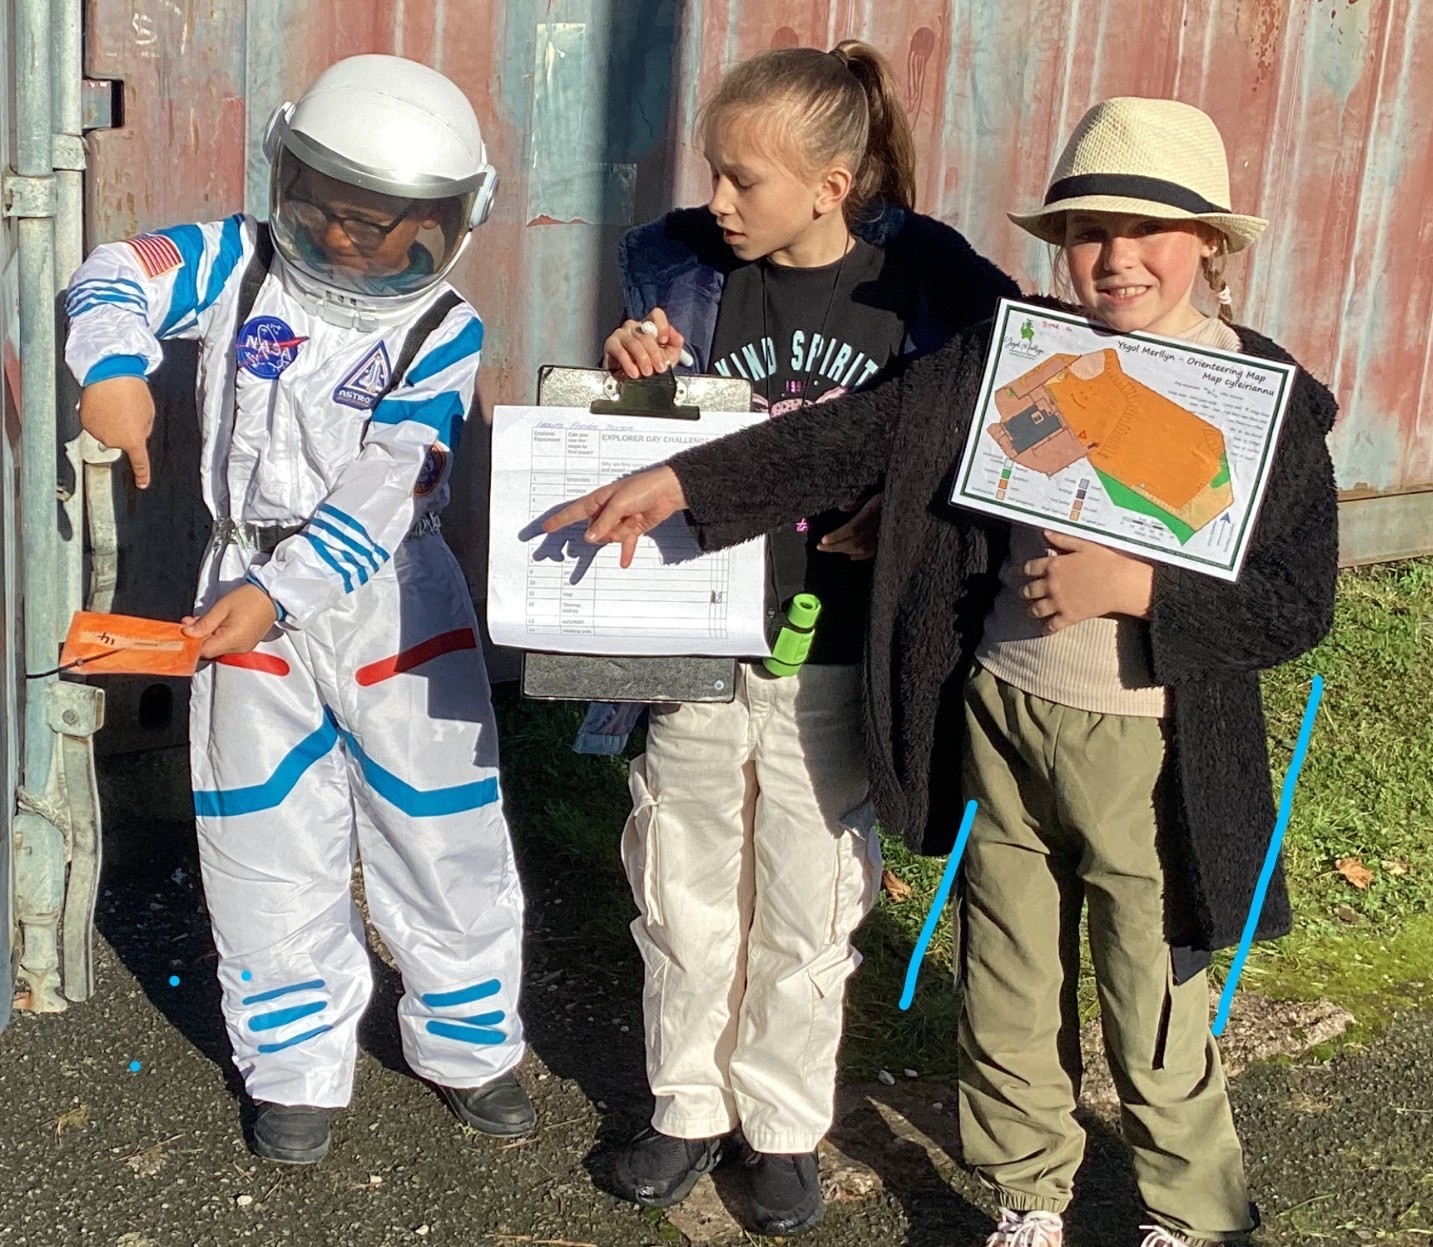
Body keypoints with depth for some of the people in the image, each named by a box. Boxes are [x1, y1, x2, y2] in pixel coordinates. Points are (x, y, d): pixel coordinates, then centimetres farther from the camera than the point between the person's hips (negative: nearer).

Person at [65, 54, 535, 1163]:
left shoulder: (443, 331, -10)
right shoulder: (241, 264, -1)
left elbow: (385, 493, -19)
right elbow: (116, 278, -6)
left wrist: (279, 593, -29)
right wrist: (116, 370, -28)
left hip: (393, 602, -1)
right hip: (249, 590, 2)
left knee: (446, 840, 6)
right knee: (268, 853, 9)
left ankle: (468, 1046, 29)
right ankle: (298, 1071, 27)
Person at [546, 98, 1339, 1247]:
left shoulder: (1274, 399, -8)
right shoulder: (1011, 350, -1)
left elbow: (1299, 603, -9)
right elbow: (857, 433, -6)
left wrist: (1133, 586, -21)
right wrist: (679, 478, -15)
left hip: (1153, 751, -3)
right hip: (999, 721, 3)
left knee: (1156, 1016, 11)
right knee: (1008, 986, 18)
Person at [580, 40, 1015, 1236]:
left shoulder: (926, 280, -9)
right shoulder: (680, 266, -4)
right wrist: (628, 379, -14)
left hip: (836, 668, -1)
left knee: (809, 915, 13)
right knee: (686, 900, 16)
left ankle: (785, 1124, 36)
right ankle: (691, 1105, 39)